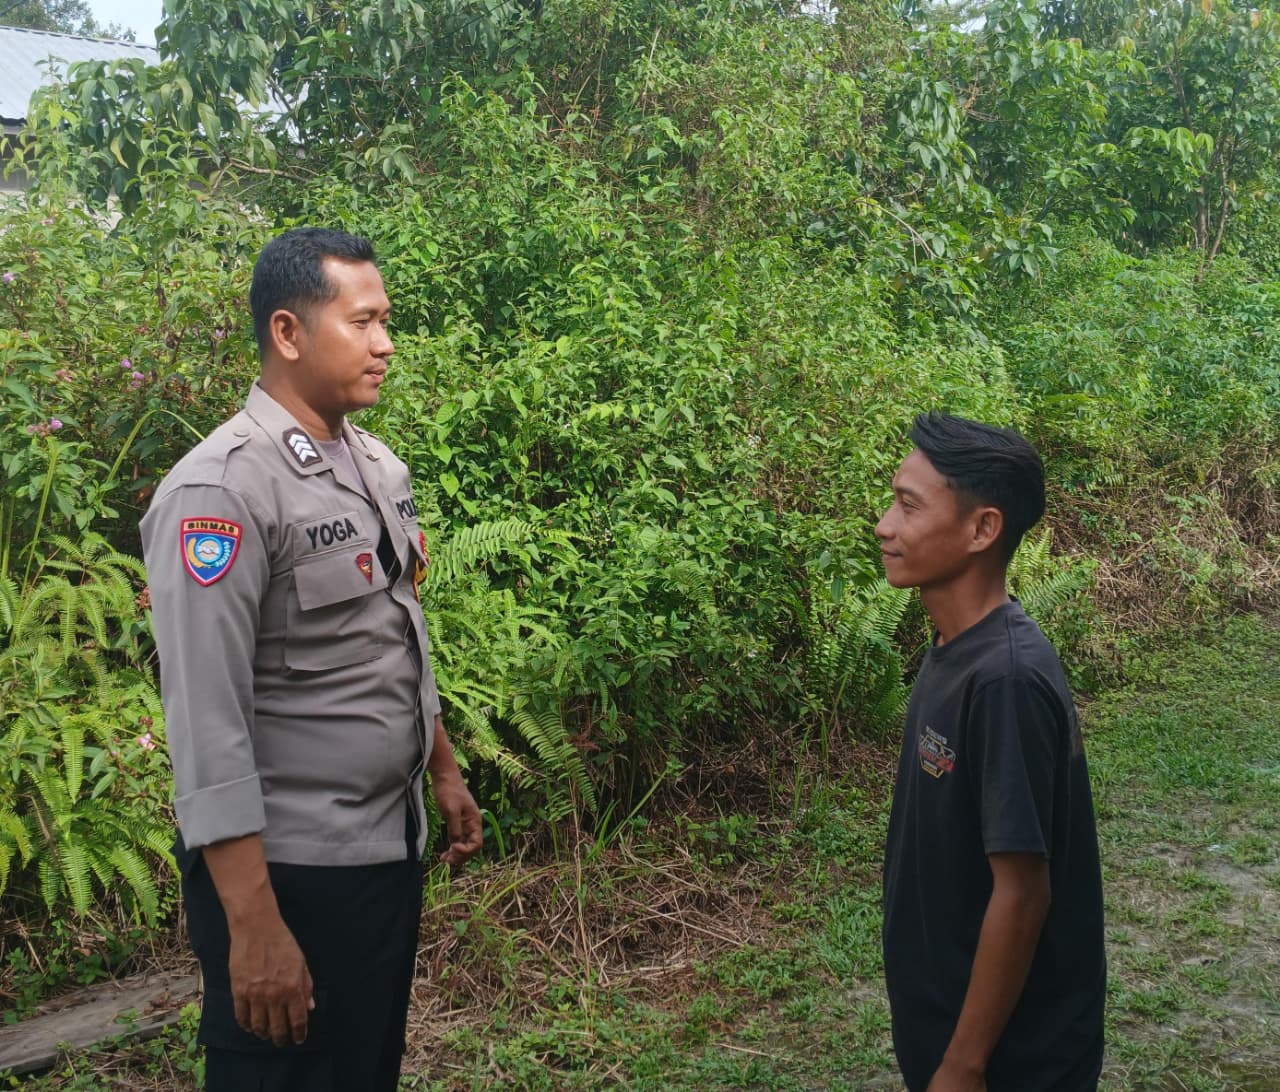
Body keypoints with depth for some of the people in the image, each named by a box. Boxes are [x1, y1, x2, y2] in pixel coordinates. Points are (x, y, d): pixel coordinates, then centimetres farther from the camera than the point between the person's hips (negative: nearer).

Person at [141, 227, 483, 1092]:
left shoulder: (381, 468, 8)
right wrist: (253, 925, -24)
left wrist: (445, 770, 21)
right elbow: (207, 725, -22)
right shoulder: (221, 491, -19)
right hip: (289, 869, -8)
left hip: (394, 848, 8)